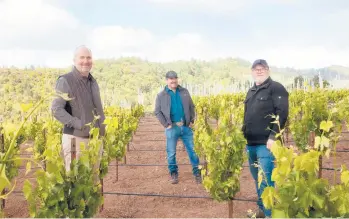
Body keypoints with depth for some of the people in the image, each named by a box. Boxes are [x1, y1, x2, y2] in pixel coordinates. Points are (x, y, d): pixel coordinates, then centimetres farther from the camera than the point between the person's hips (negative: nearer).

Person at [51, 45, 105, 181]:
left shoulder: (93, 82, 14)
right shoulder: (65, 81, -9)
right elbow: (56, 109, -17)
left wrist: (102, 125, 11)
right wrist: (80, 125, -22)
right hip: (76, 139, -7)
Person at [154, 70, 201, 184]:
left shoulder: (184, 92, 8)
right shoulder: (161, 95, 0)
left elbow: (191, 107, 13)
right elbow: (157, 112, 0)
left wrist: (192, 120, 3)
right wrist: (166, 124, -9)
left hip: (186, 127, 2)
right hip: (172, 128, -2)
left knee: (192, 150, 6)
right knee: (171, 153, 5)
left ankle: (197, 173, 18)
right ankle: (173, 174, 21)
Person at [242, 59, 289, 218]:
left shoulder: (276, 88, -6)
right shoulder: (251, 91, 19)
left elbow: (282, 113, -16)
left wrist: (273, 137, -22)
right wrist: (243, 135, 18)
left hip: (266, 143, -8)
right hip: (251, 143, 8)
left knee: (266, 181, -8)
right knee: (257, 179, 16)